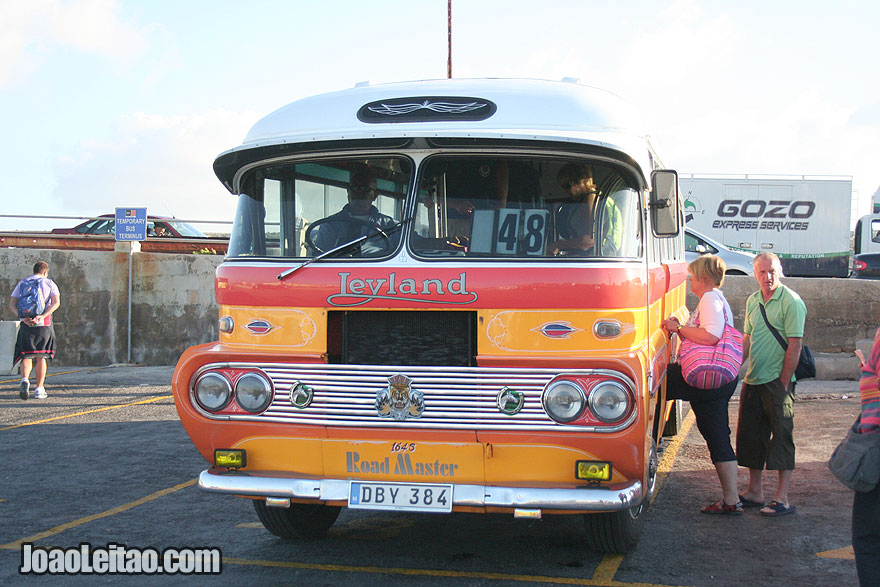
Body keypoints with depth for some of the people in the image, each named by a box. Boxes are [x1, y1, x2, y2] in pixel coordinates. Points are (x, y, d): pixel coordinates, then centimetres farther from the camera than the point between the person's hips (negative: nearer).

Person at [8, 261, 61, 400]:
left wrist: (23, 317, -12)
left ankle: (25, 379, -23)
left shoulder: (22, 284, 13)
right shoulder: (49, 283, 7)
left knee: (27, 356, 5)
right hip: (44, 325, -1)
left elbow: (12, 303, 0)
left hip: (26, 325, 1)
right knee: (41, 357, 9)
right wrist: (42, 316, -17)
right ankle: (39, 390, 7)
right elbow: (56, 302, -8)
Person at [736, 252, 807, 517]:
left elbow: (795, 345, -13)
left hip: (777, 382, -7)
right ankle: (755, 492, 22)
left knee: (781, 438, -3)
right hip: (752, 381, 7)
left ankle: (782, 500, 1)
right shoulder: (752, 301, 12)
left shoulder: (791, 301, -10)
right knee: (750, 436, 11)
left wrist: (783, 383, -16)